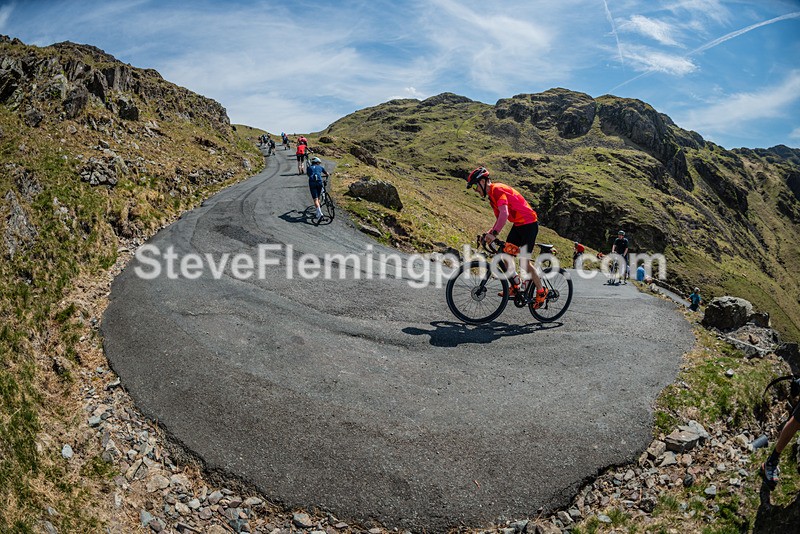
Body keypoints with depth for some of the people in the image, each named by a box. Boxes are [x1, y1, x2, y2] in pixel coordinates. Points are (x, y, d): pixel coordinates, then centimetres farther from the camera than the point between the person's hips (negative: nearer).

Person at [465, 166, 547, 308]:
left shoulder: (497, 190, -19)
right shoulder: (492, 195, 13)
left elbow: (504, 214, -33)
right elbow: (499, 218, 17)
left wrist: (493, 234, -37)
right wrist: (489, 233, 4)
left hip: (529, 224, -10)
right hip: (518, 225, 10)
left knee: (525, 261, -6)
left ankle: (541, 291, 10)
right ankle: (516, 287, 16)